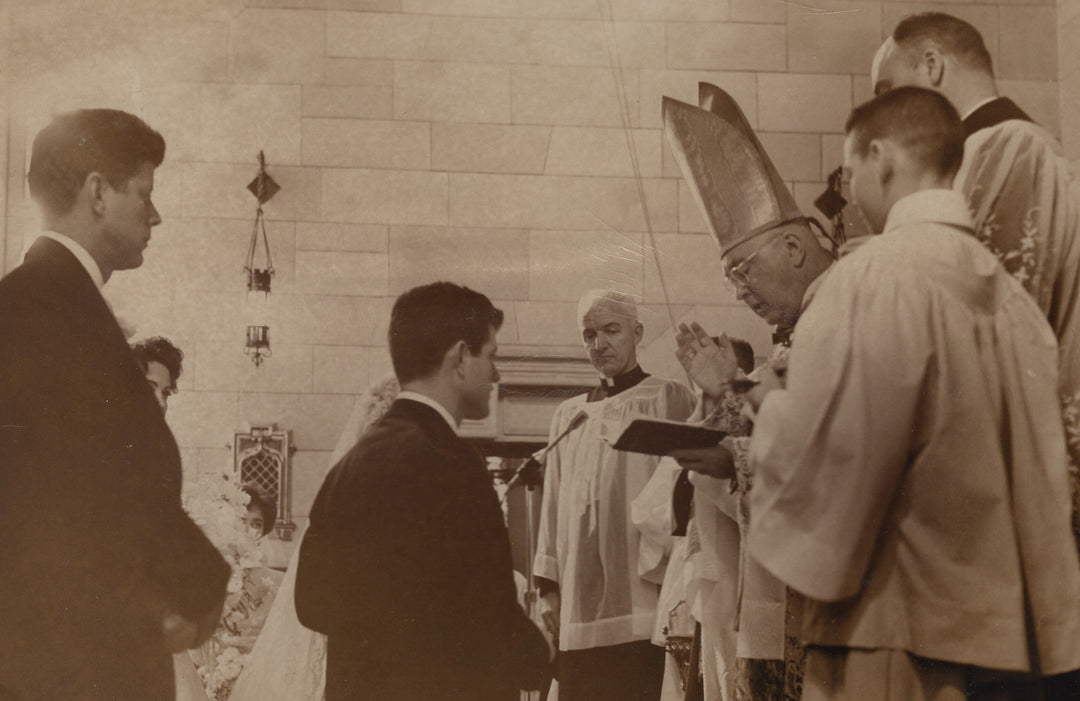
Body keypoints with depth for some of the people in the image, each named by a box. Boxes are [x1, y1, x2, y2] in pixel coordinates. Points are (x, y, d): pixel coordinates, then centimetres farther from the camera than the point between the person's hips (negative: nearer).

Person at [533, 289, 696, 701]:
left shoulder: (668, 400, 5)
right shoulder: (569, 415, 19)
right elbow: (553, 505, 18)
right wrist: (549, 587, 9)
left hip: (639, 600, -4)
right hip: (577, 604, 5)